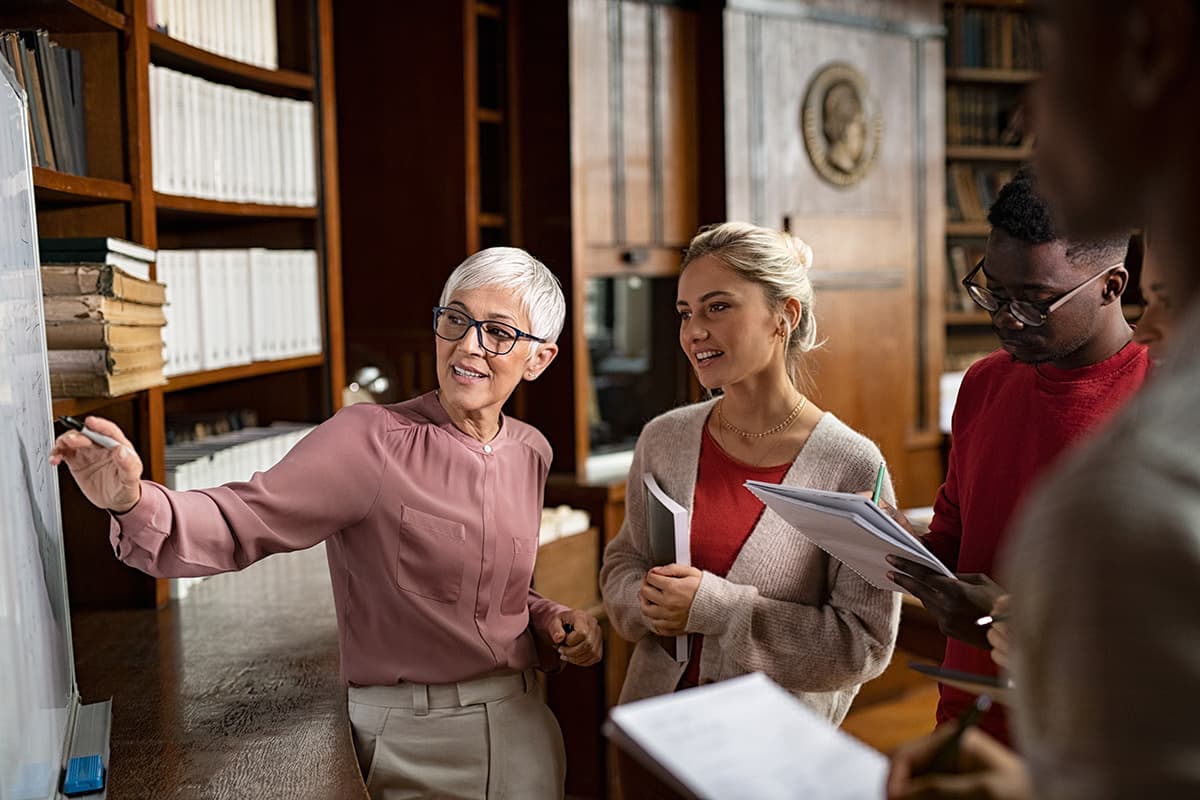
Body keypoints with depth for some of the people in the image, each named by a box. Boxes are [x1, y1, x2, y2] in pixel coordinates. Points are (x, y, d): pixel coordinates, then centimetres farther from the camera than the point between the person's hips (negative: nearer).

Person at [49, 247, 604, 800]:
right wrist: (133, 502, -41)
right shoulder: (371, 441, -15)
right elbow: (241, 521, -25)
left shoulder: (530, 453, 4)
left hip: (522, 728, 5)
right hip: (410, 742, -5)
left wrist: (550, 621, 0)